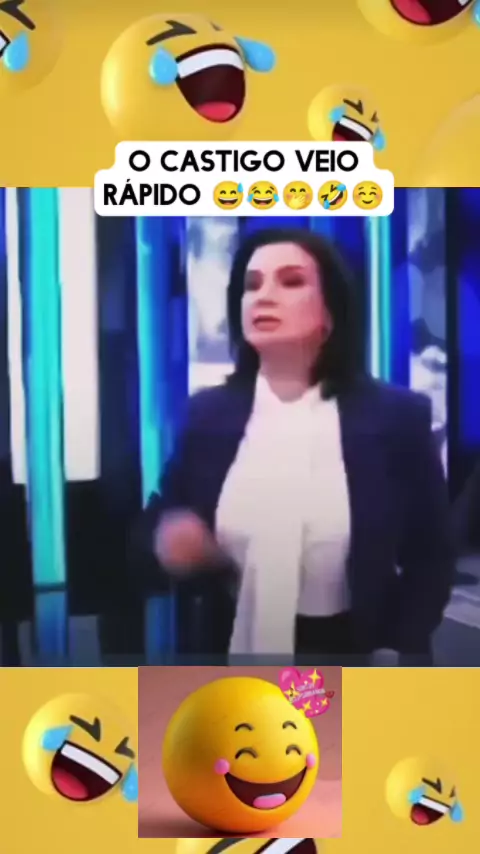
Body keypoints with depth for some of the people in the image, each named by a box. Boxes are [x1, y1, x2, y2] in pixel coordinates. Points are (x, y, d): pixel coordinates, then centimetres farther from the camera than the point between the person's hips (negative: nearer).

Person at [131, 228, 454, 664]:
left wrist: (401, 652, -14)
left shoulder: (397, 416, -9)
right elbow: (159, 522, 5)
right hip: (237, 644, 2)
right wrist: (167, 543, -17)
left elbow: (430, 560, -3)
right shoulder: (207, 413, -3)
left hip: (352, 651, -1)